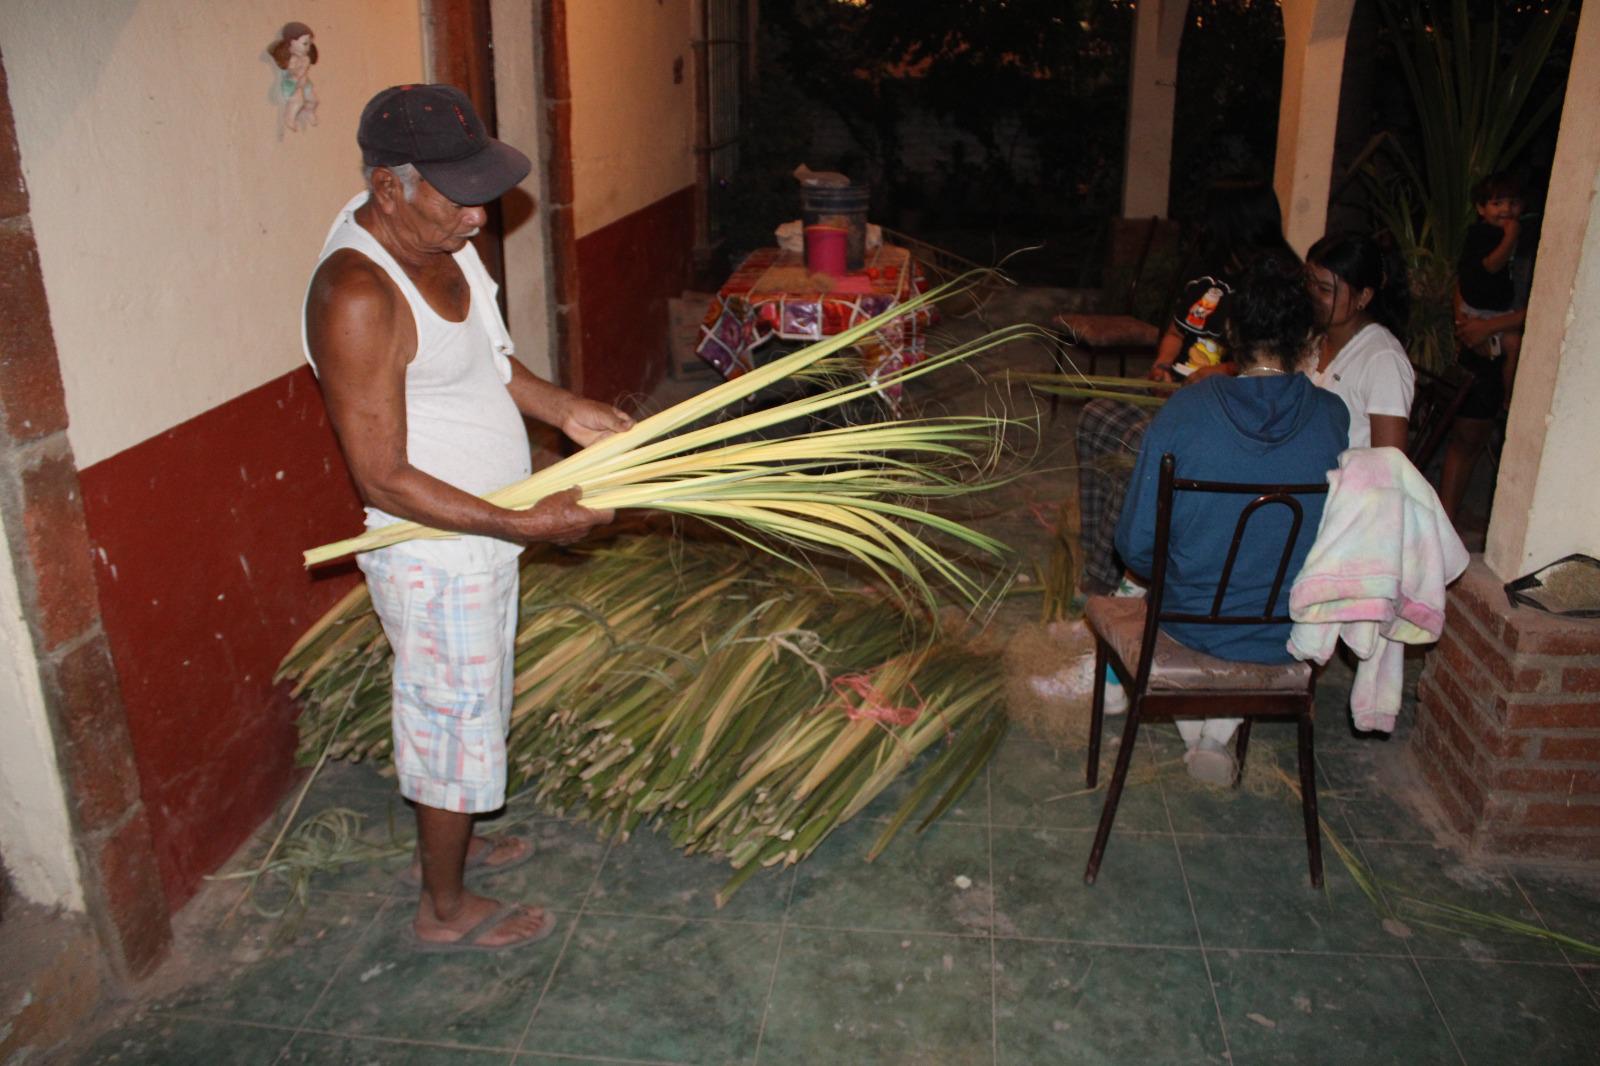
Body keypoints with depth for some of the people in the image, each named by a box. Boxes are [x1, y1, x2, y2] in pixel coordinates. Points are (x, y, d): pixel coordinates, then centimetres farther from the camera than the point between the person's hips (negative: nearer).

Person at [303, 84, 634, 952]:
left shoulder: (434, 236, 0)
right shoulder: (357, 296, -29)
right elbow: (382, 478, -27)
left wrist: (563, 409, 2)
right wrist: (522, 523, -27)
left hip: (482, 536, 9)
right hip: (435, 559, -9)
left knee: (469, 707, 26)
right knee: (457, 722, 9)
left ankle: (448, 841, 50)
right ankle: (446, 910, 32)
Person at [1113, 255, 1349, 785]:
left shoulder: (1184, 412, -19)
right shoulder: (1332, 417, -14)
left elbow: (1136, 546, -13)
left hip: (1193, 625, -1)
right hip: (1293, 637, 1)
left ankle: (1196, 732, 30)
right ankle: (1220, 731, 21)